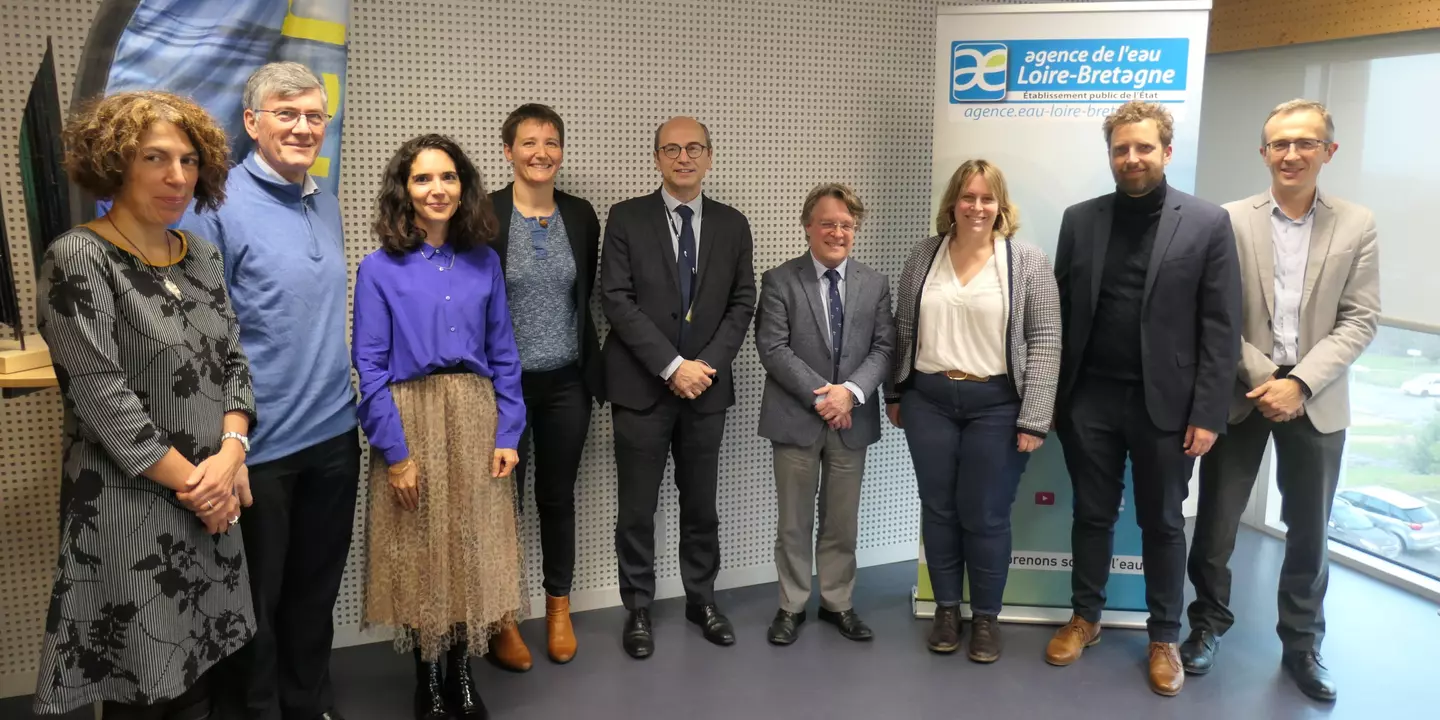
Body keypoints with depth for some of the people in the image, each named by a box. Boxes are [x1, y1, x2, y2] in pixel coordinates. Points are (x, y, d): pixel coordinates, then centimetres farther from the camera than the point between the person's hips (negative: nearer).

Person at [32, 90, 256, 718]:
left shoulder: (201, 255, 9)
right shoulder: (78, 260, -11)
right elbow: (102, 397, -16)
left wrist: (229, 456, -8)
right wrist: (192, 482, -12)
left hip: (211, 502, 6)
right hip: (129, 513, -6)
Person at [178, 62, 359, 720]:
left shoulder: (328, 205, 8)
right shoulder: (217, 207, -13)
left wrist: (343, 403, 15)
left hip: (334, 436, 6)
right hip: (260, 444, -6)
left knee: (316, 589, 19)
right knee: (257, 598, 13)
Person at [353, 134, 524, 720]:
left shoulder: (484, 262, 5)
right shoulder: (379, 268, -4)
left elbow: (503, 354, 7)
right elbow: (369, 365, -6)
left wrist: (508, 434, 0)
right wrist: (395, 451, -12)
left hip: (476, 418, 3)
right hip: (412, 419, -2)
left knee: (473, 549, 9)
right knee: (420, 552, 7)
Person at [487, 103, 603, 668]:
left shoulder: (581, 215, 4)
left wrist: (593, 369, 10)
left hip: (566, 382, 3)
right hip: (504, 382, -3)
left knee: (558, 496, 14)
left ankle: (559, 607, 31)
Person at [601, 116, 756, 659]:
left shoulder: (732, 224, 7)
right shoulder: (627, 217, -2)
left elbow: (742, 304, 5)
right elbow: (616, 300, -9)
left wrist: (707, 364, -9)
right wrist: (672, 366, -15)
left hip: (707, 387, 3)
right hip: (641, 387, -2)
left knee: (701, 503, 13)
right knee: (637, 508, 6)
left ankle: (701, 599, 29)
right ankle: (638, 609, 21)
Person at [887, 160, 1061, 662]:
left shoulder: (1027, 262, -4)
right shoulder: (923, 257, 6)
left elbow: (1045, 342, -7)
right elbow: (904, 332, 11)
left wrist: (1033, 418, -11)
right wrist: (895, 395, 12)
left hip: (996, 405, -3)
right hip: (928, 401, 3)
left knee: (985, 516, 4)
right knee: (938, 510, 10)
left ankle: (986, 616, 21)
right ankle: (946, 608, 26)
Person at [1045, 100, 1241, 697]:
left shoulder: (1208, 223, -3)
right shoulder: (1079, 219, 4)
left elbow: (1221, 329, -5)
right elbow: (1060, 312, 5)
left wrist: (1207, 414, -10)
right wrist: (1051, 395, 2)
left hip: (1164, 403, -2)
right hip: (1090, 398, 2)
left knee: (1162, 523, 11)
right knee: (1092, 514, 14)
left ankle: (1164, 638, 28)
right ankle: (1085, 617, 32)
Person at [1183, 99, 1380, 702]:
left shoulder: (1357, 226, 2)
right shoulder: (1231, 221, -3)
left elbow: (1360, 321, -3)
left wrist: (1299, 382, -14)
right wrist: (1264, 378, -13)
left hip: (1317, 400, 1)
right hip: (1241, 393, -1)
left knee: (1309, 532, 11)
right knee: (1216, 521, 7)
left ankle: (1302, 643, 29)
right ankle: (1208, 623, 27)